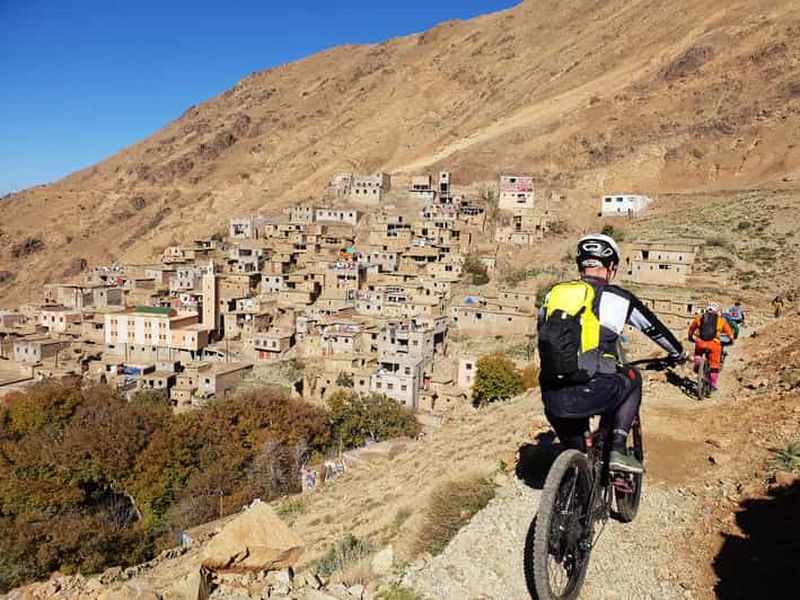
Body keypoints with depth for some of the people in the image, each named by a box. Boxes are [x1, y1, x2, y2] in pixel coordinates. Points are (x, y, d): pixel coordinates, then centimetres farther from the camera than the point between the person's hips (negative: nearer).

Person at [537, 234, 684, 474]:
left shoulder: (553, 294, 15)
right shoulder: (617, 298, 6)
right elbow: (654, 328, 22)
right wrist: (677, 352, 43)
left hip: (551, 400, 4)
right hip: (591, 395, -4)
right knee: (632, 379, 28)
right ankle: (618, 450, 20)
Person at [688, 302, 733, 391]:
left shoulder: (699, 317, 16)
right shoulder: (721, 320, 15)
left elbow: (691, 329, 24)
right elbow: (730, 333, 20)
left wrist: (691, 338, 42)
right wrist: (731, 341, 40)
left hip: (700, 343, 1)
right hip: (714, 344, -1)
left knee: (698, 353, 35)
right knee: (714, 365, 14)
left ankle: (697, 363, 12)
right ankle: (713, 385, 17)